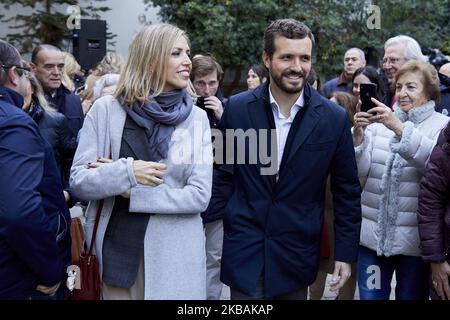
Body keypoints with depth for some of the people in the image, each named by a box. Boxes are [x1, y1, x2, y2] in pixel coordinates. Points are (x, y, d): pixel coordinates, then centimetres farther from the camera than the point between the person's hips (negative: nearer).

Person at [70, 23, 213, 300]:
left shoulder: (196, 117, -1)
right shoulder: (106, 109, -3)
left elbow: (200, 195, -7)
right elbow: (78, 180, -4)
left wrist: (129, 191, -13)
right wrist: (125, 173, -21)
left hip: (175, 254, 1)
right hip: (117, 248, 0)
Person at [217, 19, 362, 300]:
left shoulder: (335, 118, -6)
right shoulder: (236, 108, -6)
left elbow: (347, 192, 1)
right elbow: (223, 173, 6)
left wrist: (346, 254, 0)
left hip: (298, 252, 1)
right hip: (244, 250, 0)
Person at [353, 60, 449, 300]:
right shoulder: (379, 121, 7)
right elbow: (360, 170, -2)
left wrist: (399, 128, -29)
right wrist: (358, 134, -19)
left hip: (415, 238, -2)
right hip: (373, 233, 2)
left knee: (411, 296, 11)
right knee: (370, 295, 8)